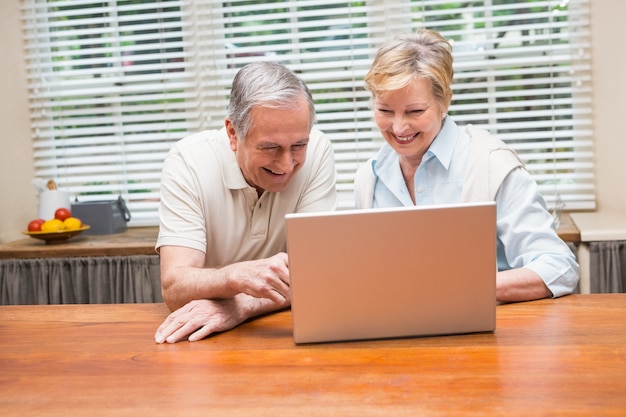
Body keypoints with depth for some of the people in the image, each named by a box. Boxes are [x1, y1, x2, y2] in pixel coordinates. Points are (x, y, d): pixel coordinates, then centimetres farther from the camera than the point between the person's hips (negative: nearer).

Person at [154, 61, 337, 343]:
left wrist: (241, 305, -32)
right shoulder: (187, 161, -15)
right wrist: (236, 277, -41)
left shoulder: (317, 152, -12)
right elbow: (174, 288, -21)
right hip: (202, 343, 0)